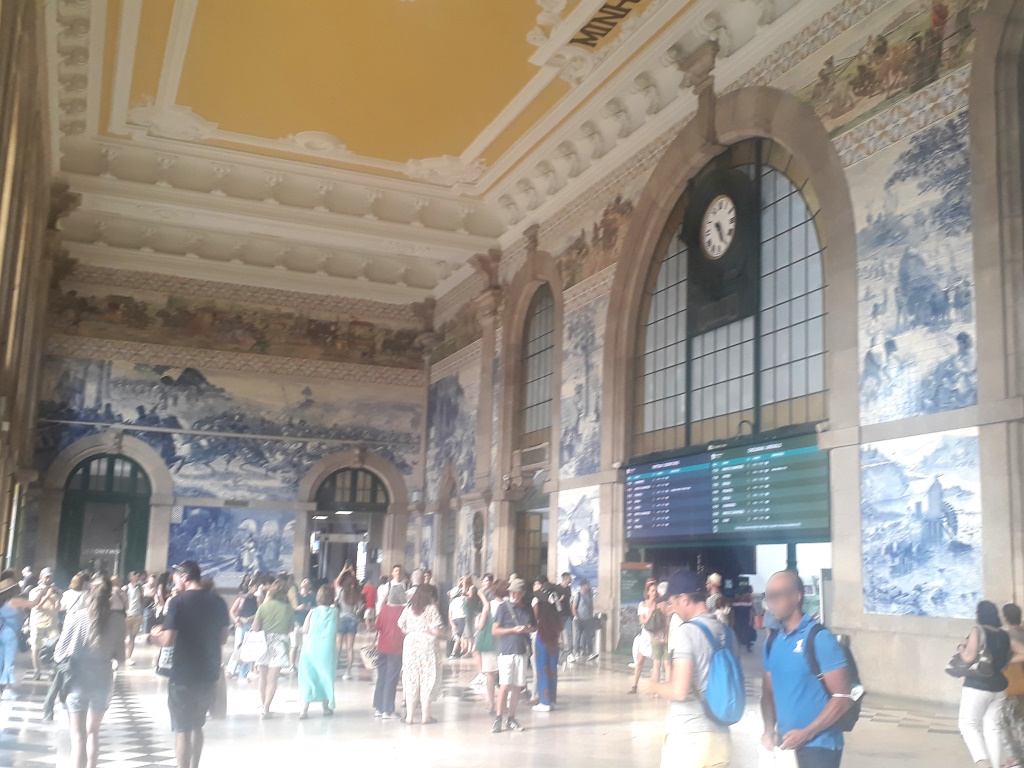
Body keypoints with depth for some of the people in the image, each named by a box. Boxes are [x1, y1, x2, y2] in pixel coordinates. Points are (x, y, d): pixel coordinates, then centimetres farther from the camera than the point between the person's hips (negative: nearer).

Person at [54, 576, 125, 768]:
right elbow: (120, 657, 2)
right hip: (102, 682, 2)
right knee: (93, 731, 23)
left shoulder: (77, 617, -12)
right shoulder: (116, 622, -7)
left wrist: (57, 656, 14)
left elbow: (60, 654, -8)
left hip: (78, 682, -2)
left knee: (78, 736, 6)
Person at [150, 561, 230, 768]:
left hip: (183, 676, -5)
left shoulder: (178, 602, -13)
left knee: (182, 729, 4)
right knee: (197, 725, 21)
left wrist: (156, 634, 4)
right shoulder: (218, 601, 2)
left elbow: (168, 641, -17)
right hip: (209, 674, 5)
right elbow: (222, 638, 10)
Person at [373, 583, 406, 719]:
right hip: (396, 649, -4)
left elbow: (377, 625, 3)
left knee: (381, 677, 14)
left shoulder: (384, 608, -3)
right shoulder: (404, 610, -13)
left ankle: (378, 708, 19)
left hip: (382, 648, 4)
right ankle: (387, 711, 3)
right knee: (391, 680, 2)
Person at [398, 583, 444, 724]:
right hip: (427, 645, -4)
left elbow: (402, 627, 5)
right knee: (427, 679, 5)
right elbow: (437, 630, -13)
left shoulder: (408, 608, 6)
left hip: (410, 643, 4)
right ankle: (425, 716, 8)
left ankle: (409, 716, 11)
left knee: (411, 679, 9)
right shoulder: (431, 609, -7)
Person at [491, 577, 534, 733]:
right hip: (506, 651, -4)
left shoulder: (527, 610, 11)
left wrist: (529, 629, 1)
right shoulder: (503, 608, -2)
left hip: (522, 652, 4)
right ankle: (498, 719, 0)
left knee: (517, 686, 6)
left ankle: (511, 718, 15)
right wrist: (514, 630, -14)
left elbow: (533, 628, 25)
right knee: (505, 685, -8)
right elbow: (495, 630, -5)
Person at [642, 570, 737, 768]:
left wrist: (654, 686, -1)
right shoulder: (726, 632, 6)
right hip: (720, 736, 6)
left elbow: (679, 691, -21)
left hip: (687, 737, -6)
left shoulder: (686, 631, -14)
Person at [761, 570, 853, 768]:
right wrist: (769, 730, -3)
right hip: (786, 745, 6)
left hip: (818, 745, -6)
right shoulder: (772, 642, 7)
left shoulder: (820, 638, -13)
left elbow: (842, 698, -14)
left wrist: (806, 733, -18)